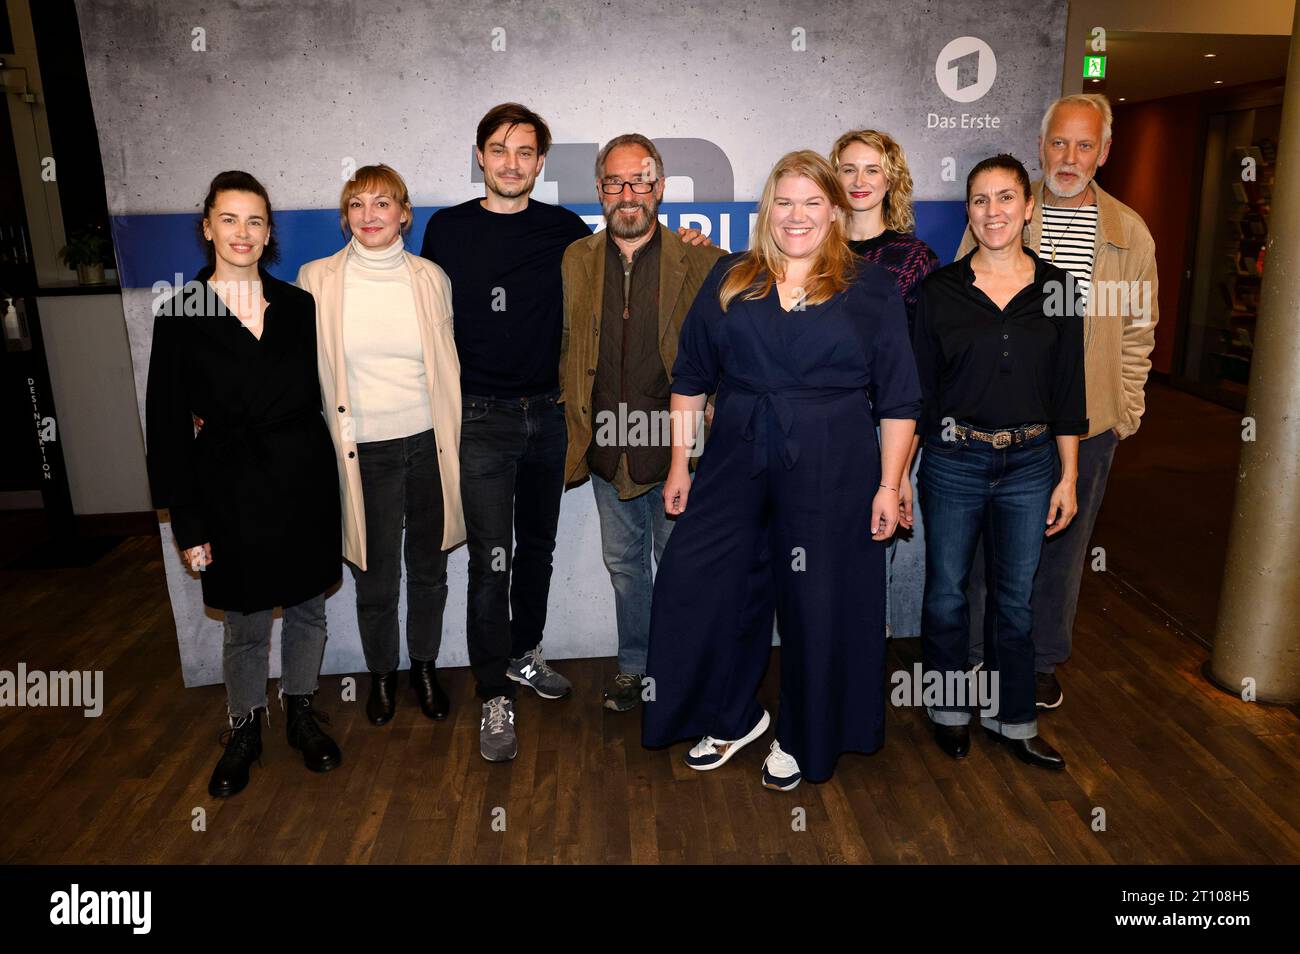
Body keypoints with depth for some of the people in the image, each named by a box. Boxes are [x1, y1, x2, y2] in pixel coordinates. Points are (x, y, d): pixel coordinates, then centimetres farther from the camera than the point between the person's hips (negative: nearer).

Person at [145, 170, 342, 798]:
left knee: (307, 609, 15)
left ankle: (301, 712, 36)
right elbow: (166, 425, -3)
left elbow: (317, 396, 8)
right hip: (231, 490, -2)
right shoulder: (180, 315, -3)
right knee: (244, 625, 11)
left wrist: (319, 475, 2)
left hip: (305, 484, 2)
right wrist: (187, 524, -6)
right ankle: (245, 729, 33)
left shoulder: (298, 306, 3)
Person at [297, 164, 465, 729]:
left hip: (429, 444, 1)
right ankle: (381, 673, 32)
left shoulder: (430, 277, 2)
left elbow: (448, 362, 9)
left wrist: (454, 443, 8)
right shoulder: (317, 280, -2)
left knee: (428, 570, 14)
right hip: (365, 451, -1)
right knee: (376, 579, 8)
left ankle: (425, 667, 35)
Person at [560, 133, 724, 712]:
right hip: (607, 452, 4)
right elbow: (566, 350, 11)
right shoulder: (575, 262, 4)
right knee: (623, 565, 17)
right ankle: (633, 667, 36)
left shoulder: (700, 263, -6)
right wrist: (578, 425, 6)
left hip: (677, 449, -3)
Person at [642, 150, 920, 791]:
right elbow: (690, 379, 11)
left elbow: (897, 399, 2)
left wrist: (889, 485, -3)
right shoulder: (729, 281, 9)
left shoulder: (872, 289, 3)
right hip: (735, 466, 3)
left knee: (818, 604, 6)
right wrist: (679, 466, 8)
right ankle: (733, 716, 27)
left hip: (832, 473, -2)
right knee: (697, 589, 2)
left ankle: (802, 740, 29)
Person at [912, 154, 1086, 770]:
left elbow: (1067, 390, 5)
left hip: (1029, 465, 2)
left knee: (1015, 598, 12)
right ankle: (949, 709, 30)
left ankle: (1012, 719, 29)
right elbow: (917, 386, -1)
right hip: (952, 463, -1)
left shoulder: (1057, 287, 2)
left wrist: (1068, 477, 4)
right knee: (947, 592, 10)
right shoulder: (941, 288, -3)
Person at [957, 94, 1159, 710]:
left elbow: (1140, 328, 10)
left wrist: (1127, 410, 5)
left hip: (1089, 424, 2)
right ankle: (971, 653, 26)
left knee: (1064, 546, 13)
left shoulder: (1130, 232, 5)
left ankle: (1044, 659, 32)